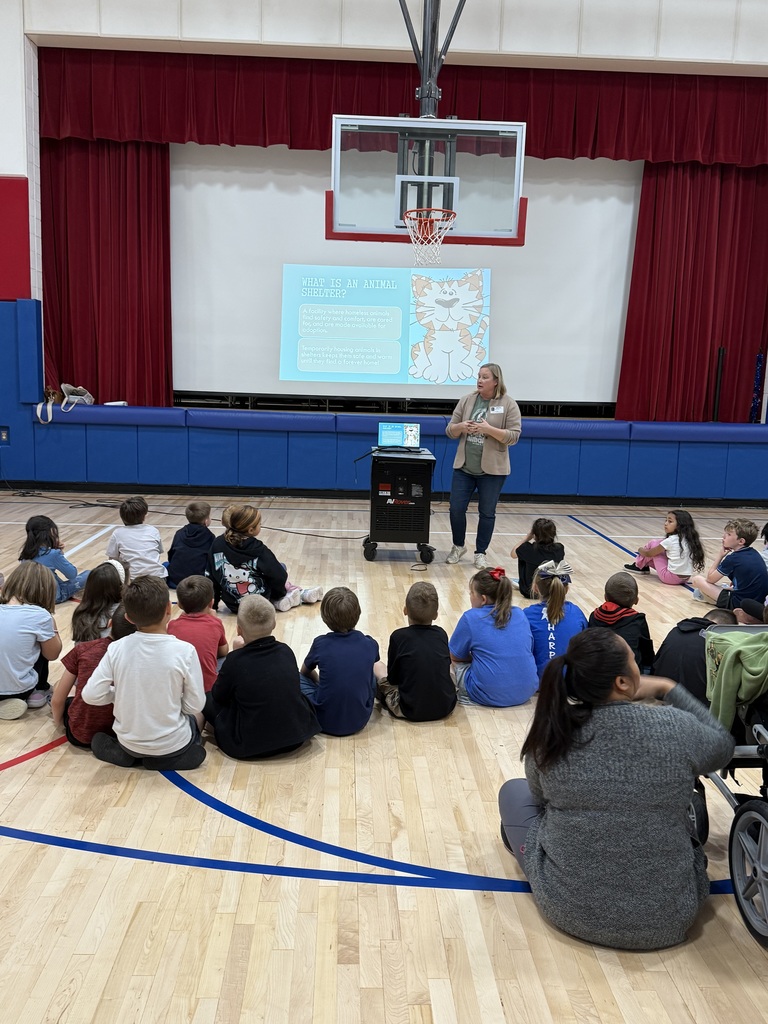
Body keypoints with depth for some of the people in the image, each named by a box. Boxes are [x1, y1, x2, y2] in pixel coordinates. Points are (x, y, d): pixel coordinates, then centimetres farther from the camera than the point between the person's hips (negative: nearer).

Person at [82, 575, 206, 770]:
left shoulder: (116, 649, -13)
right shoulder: (184, 651, -21)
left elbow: (90, 695, -12)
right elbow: (195, 705, -15)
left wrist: (121, 693, 6)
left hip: (129, 742, 3)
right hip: (172, 745, -3)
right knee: (198, 714, 30)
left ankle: (132, 752, 11)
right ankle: (164, 757, 9)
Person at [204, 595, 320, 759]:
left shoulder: (235, 661, -17)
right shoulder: (286, 651, -5)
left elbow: (218, 697, 1)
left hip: (250, 747, -4)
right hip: (298, 736, 4)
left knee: (208, 700, 12)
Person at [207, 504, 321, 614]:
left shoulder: (217, 545, -9)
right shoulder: (259, 550, -19)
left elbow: (211, 577, -2)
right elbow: (279, 577, -15)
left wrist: (214, 604, 10)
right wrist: (280, 594, 6)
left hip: (233, 606, 4)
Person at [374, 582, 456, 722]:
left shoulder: (398, 636, -9)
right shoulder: (442, 634, 1)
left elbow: (392, 679, -2)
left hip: (411, 711, -4)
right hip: (446, 707, 4)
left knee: (378, 669, 14)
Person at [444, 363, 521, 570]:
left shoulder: (508, 405, -5)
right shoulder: (466, 400, 4)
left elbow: (514, 436, -11)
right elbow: (450, 430, 8)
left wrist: (489, 430, -22)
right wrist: (461, 427, -15)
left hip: (492, 469, -3)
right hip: (463, 467, 3)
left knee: (487, 513, 6)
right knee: (456, 509, 4)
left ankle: (481, 553, 20)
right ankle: (458, 546, 26)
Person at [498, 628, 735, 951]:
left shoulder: (552, 731, -15)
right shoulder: (676, 728, -19)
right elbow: (722, 748, 4)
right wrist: (668, 689, 9)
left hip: (569, 910, 0)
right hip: (666, 919, 1)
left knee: (514, 790, 21)